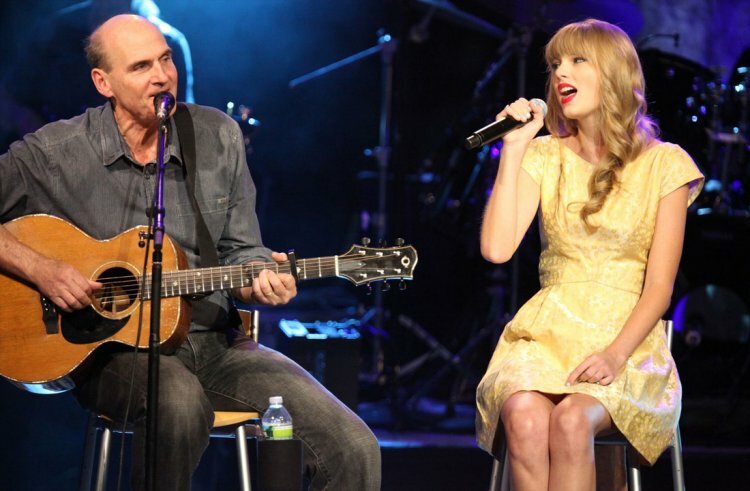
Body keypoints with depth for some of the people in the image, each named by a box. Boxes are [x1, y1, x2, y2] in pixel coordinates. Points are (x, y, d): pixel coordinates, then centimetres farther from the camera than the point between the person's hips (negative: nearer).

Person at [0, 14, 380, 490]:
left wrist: (258, 281, -10)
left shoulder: (218, 136, 7)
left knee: (355, 449, -17)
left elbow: (240, 251, 12)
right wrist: (40, 269, -15)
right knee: (181, 403, -41)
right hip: (113, 348, -3)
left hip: (217, 343, 3)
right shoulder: (58, 152, -3)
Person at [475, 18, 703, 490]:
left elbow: (659, 284, -1)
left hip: (627, 341, -2)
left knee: (571, 421, -35)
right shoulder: (545, 157, 10)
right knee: (523, 416, -33)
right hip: (547, 334, 2)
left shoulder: (663, 164, 3)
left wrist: (615, 355, -17)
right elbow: (497, 249, -3)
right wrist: (513, 150, -4)